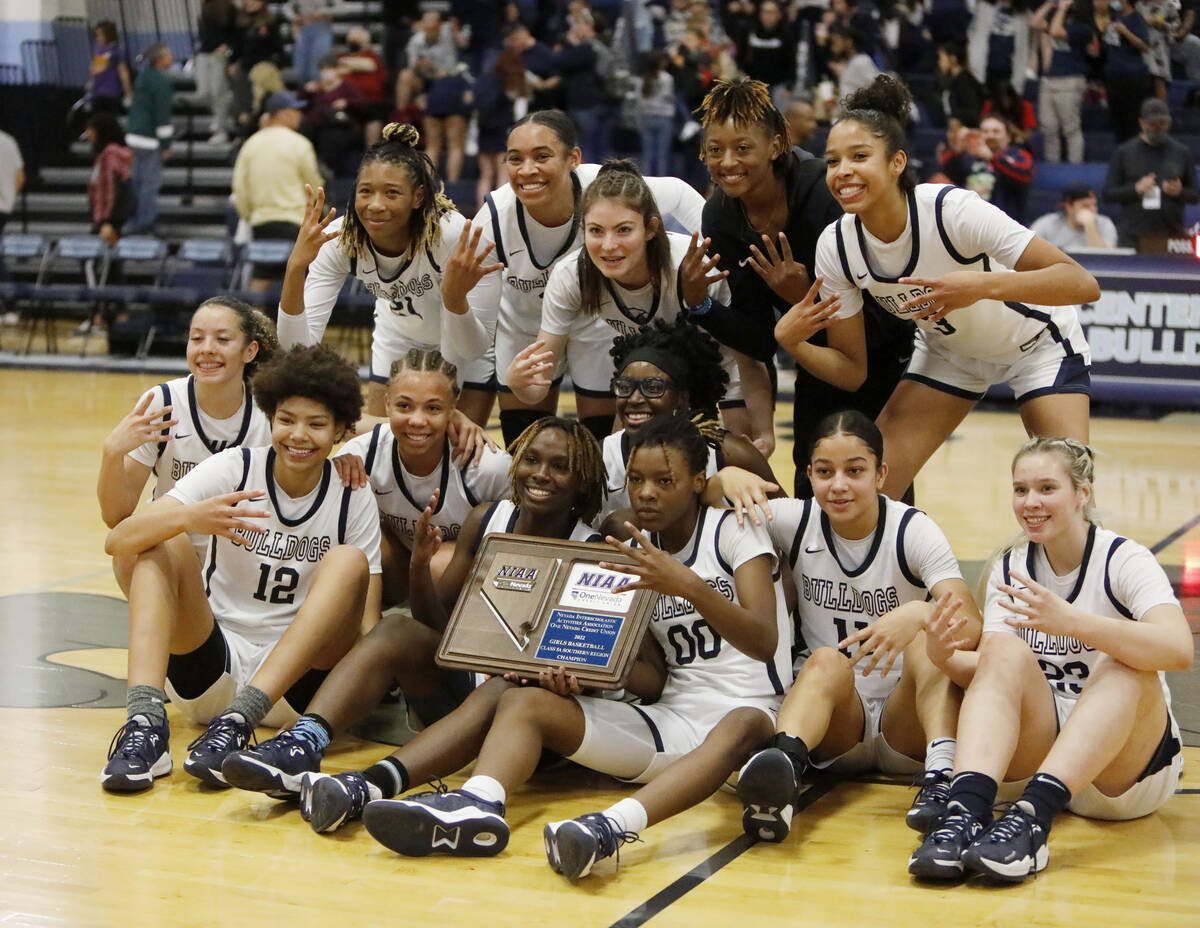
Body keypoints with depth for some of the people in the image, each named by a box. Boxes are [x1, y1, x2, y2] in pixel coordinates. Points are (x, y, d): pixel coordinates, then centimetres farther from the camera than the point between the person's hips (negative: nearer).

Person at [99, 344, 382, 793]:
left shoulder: (354, 500, 0)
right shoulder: (232, 469, -3)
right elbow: (116, 541, -14)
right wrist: (187, 518, -35)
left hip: (294, 681, 0)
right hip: (209, 673, 0)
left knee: (349, 562, -21)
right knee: (165, 542, -18)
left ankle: (239, 719, -36)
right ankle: (146, 718, -37)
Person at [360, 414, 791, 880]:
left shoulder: (733, 531, -2)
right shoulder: (634, 555, 14)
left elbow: (764, 643, -17)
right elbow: (655, 675, 11)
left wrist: (687, 585, -31)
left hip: (741, 711, -5)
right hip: (668, 718, 5)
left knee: (743, 727, -42)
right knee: (522, 701, -13)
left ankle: (614, 826, -63)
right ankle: (476, 805, -45)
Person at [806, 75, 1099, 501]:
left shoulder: (953, 210, -34)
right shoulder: (836, 246, -20)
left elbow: (1083, 284, -37)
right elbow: (851, 370, -12)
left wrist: (983, 285, -51)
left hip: (1037, 343, -4)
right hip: (947, 350, 4)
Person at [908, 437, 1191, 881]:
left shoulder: (1123, 560, -10)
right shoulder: (1009, 569, 5)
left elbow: (1180, 649, -29)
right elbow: (991, 670, -6)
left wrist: (1071, 621, -41)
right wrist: (945, 658, -28)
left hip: (1127, 773, -3)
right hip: (1037, 752, 3)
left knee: (1124, 667, -31)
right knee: (1008, 653, -23)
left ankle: (1030, 818, -48)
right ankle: (964, 811, -44)